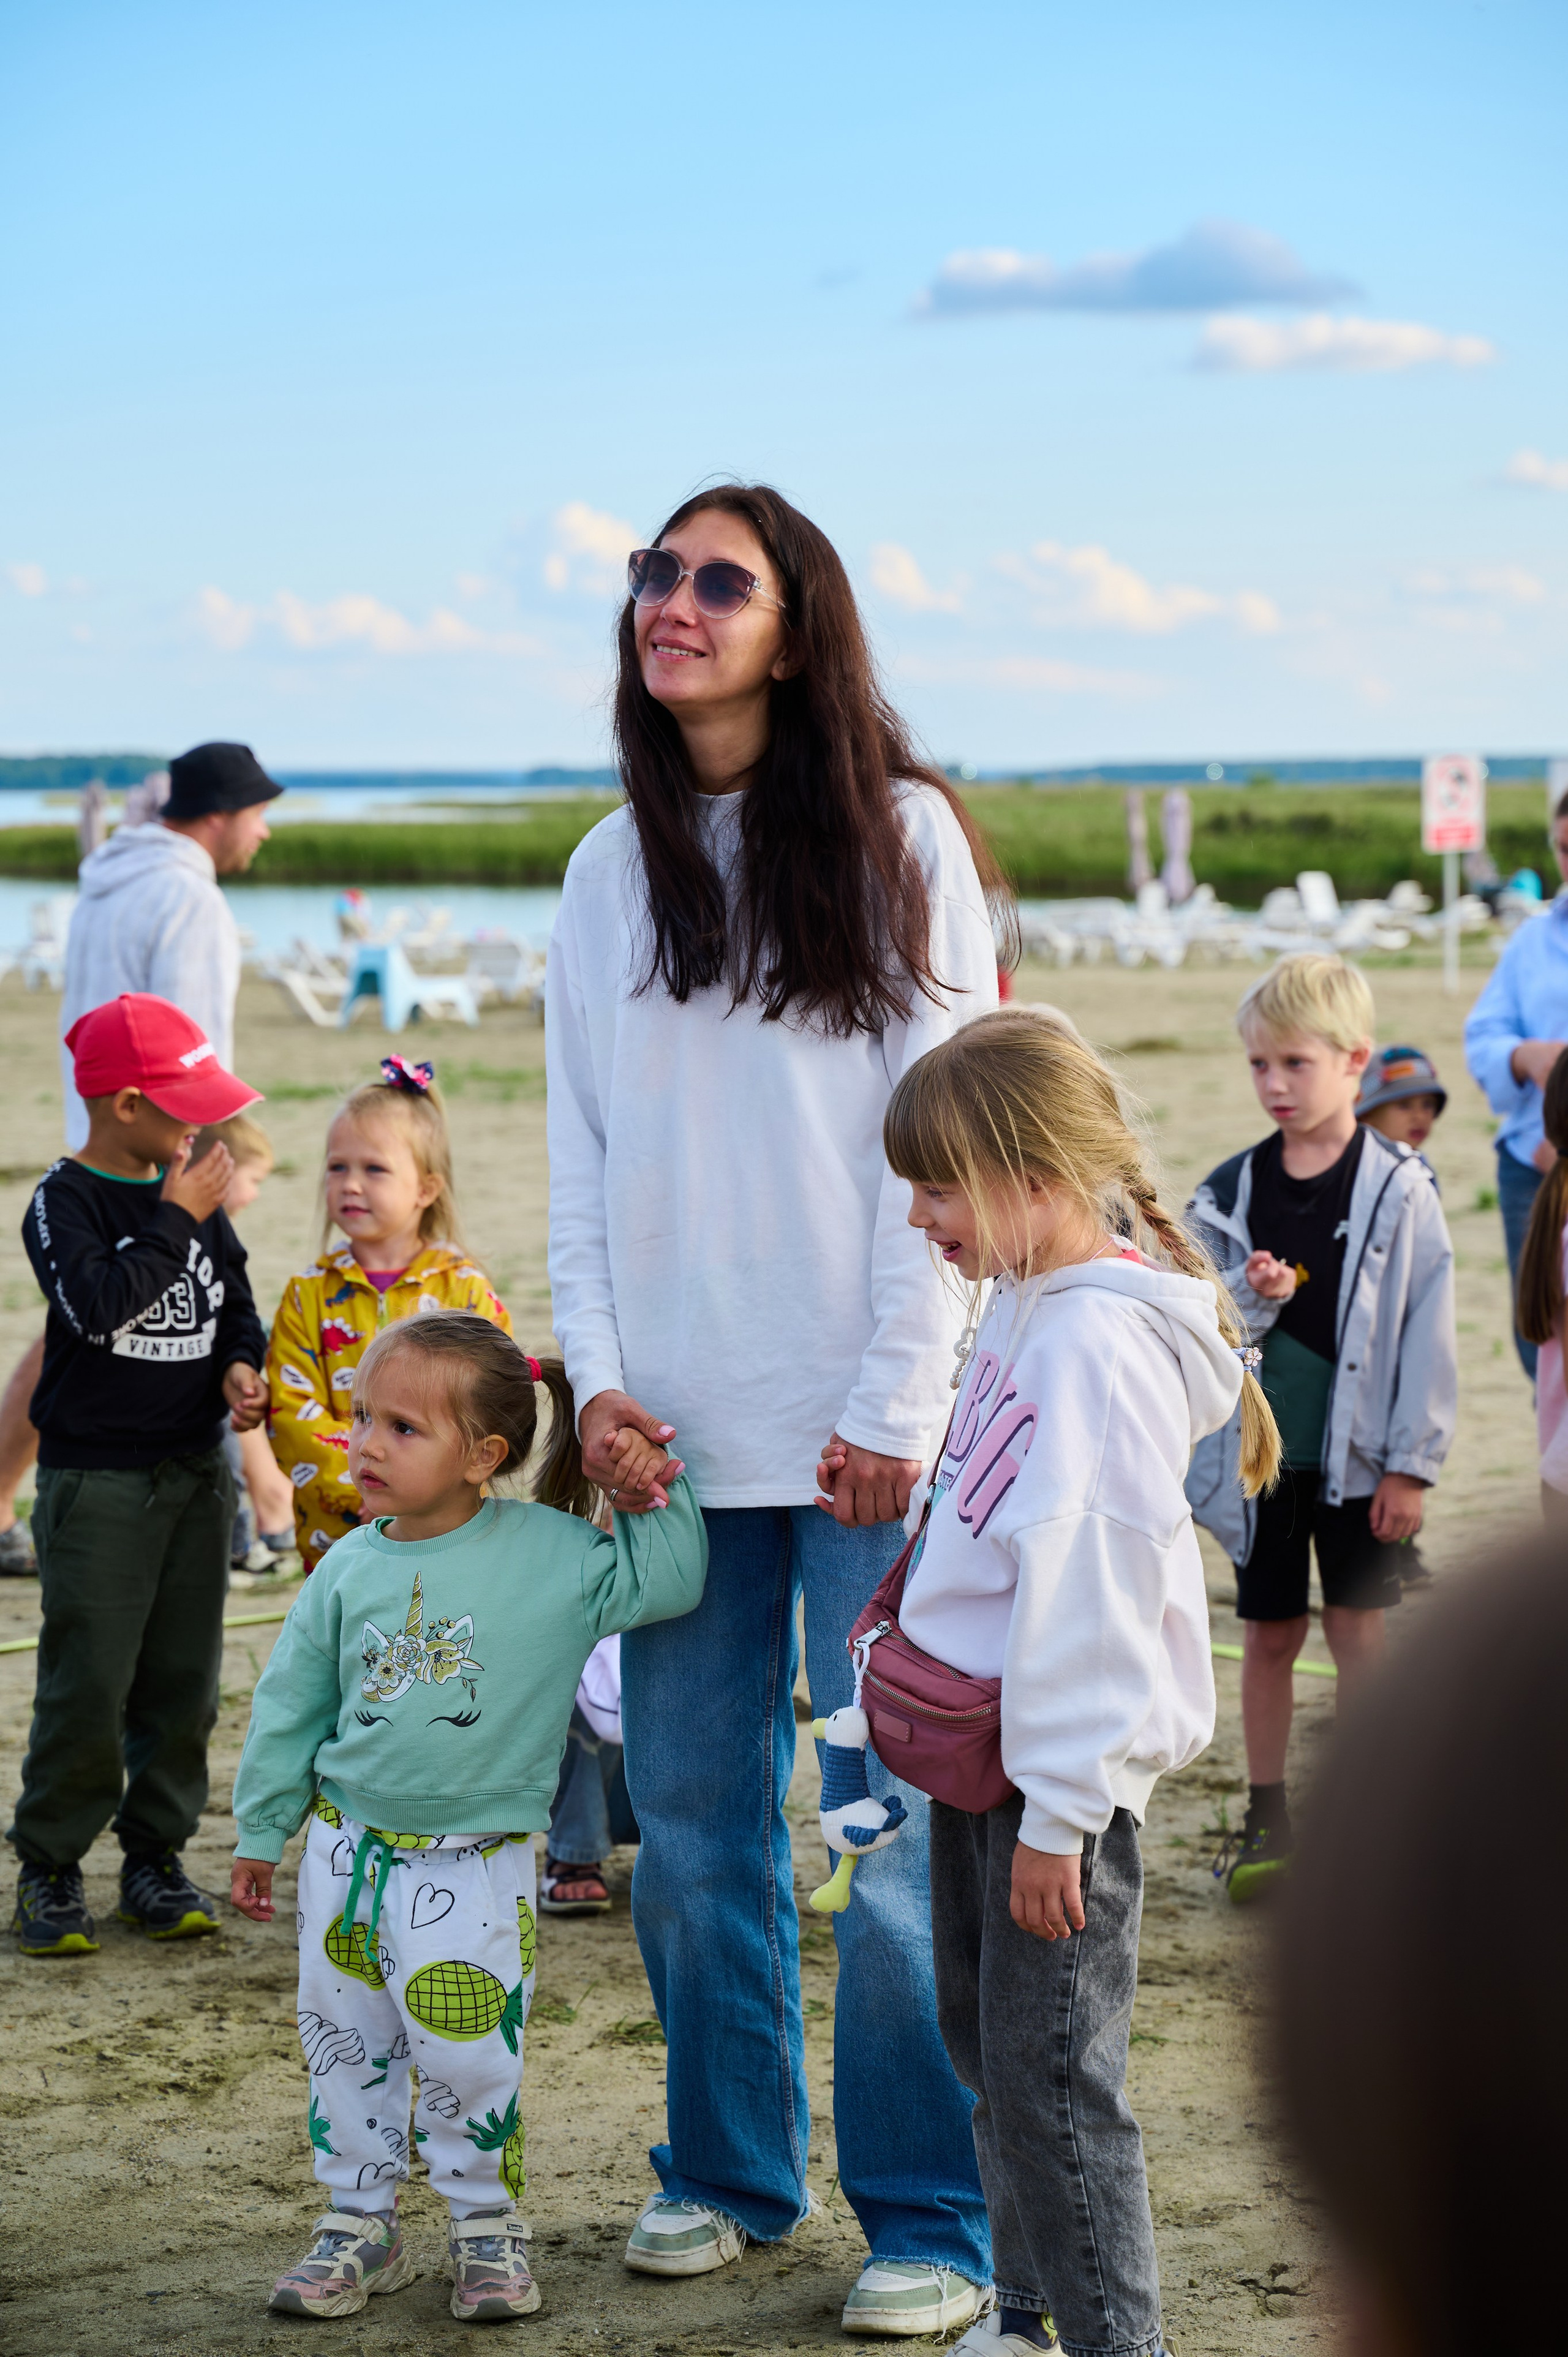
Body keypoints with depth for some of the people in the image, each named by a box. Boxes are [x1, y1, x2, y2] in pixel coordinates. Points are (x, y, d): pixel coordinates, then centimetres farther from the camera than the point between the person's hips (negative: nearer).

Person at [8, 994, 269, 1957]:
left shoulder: (194, 1194, 8)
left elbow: (234, 1303, 15)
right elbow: (98, 1303, -25)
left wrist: (239, 1367, -5)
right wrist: (177, 1220, -19)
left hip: (196, 1471, 6)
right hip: (96, 1476, -6)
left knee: (185, 1679, 8)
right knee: (88, 1681, -5)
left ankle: (156, 1858, 19)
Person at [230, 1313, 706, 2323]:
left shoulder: (550, 1553, -10)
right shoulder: (350, 1570, -1)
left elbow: (662, 1584, -3)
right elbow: (293, 1704, 9)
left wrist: (652, 1490, -14)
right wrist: (262, 1832, 15)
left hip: (476, 1861, -3)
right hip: (350, 1846, 3)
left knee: (466, 2055, -3)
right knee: (346, 2043, 11)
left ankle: (488, 2225, 18)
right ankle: (360, 2223, 26)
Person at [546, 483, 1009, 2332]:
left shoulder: (903, 840, -1)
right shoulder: (611, 874, 12)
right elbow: (580, 1153, 13)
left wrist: (899, 1405, -11)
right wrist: (595, 1372, 1)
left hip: (864, 1429, -4)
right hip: (678, 1431, 4)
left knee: (895, 1828, -3)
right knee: (689, 1819, 9)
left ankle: (933, 2222, 8)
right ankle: (730, 2167, 26)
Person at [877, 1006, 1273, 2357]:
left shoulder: (1100, 1341, -22)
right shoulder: (1030, 1303, 9)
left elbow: (1092, 1588, -24)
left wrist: (1057, 1812, -23)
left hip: (1064, 1766, -11)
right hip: (983, 1745, 11)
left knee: (1052, 2081, -5)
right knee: (987, 2047, 20)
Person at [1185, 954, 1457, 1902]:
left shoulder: (1397, 1189, -8)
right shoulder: (1231, 1190, 1)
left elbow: (1428, 1330, -6)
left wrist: (1412, 1465, -7)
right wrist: (1248, 1297, -17)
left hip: (1358, 1455, -2)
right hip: (1261, 1450, 3)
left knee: (1358, 1628, 4)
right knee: (1270, 1635, 10)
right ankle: (1269, 1817, 22)